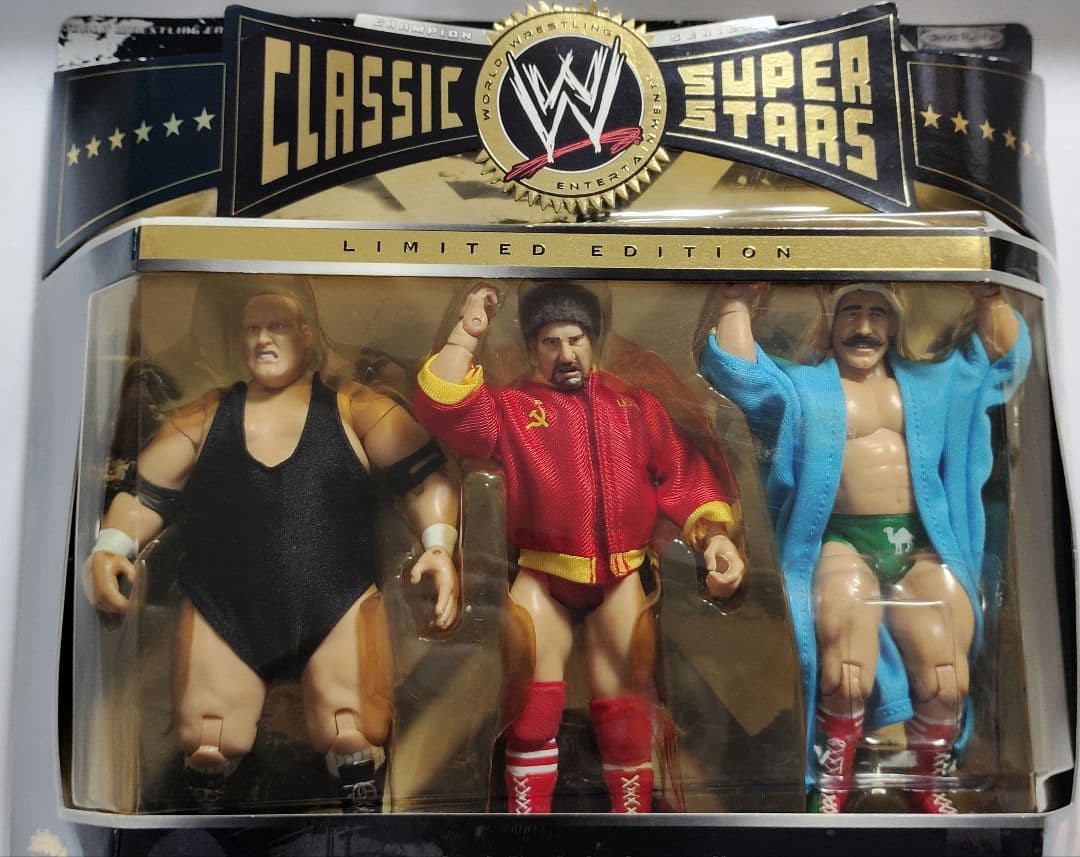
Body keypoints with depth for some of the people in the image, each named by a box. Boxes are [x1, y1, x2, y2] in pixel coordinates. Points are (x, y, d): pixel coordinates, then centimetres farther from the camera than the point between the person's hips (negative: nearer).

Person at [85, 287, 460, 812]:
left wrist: (439, 544, -18)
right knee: (206, 748, -7)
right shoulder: (203, 419, 13)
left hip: (339, 608, -2)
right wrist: (111, 545, -7)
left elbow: (424, 473, -1)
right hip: (222, 613, 2)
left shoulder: (354, 411, 5)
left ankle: (361, 807, 12)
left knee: (353, 741, -16)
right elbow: (144, 493, 13)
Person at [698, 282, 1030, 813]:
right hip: (845, 544, -3)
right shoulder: (803, 385, 13)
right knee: (847, 670, -24)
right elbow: (739, 375, 0)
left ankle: (929, 789, 17)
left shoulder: (931, 381, 23)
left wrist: (990, 296, 6)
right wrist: (737, 303, -4)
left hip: (926, 545, 3)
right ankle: (830, 792, -2)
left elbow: (1003, 359, 19)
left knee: (946, 680, -10)